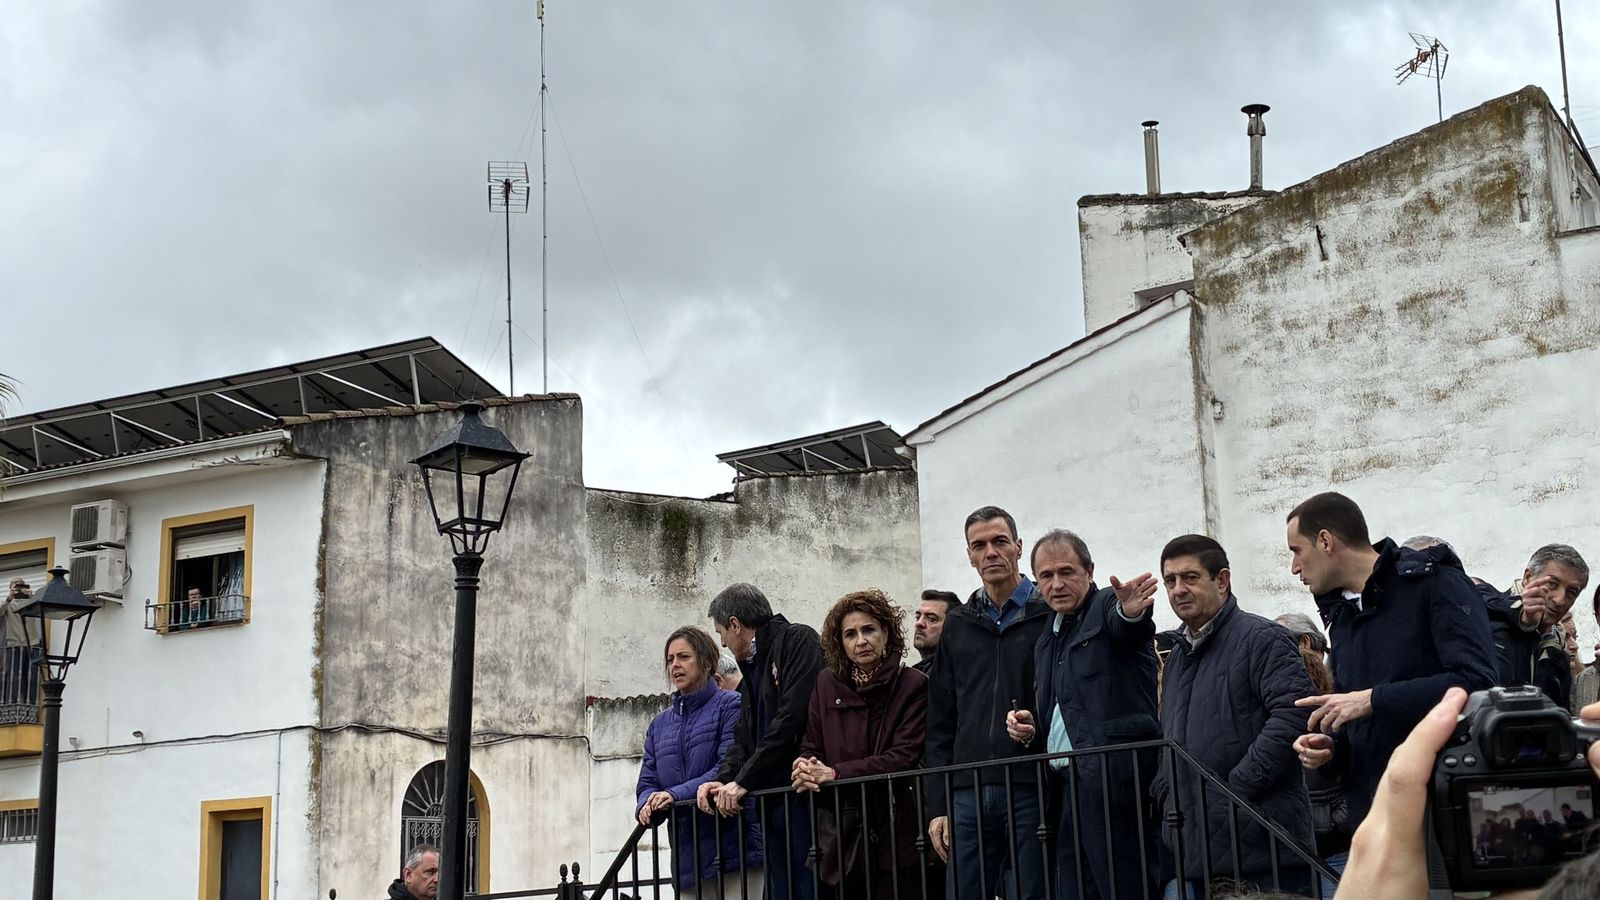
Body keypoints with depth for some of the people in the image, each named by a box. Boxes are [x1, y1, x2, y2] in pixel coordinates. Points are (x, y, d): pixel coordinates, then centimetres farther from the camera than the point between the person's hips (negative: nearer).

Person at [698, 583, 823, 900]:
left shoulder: (798, 641, -4)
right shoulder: (753, 669, 24)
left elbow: (794, 718, -15)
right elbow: (744, 739, 22)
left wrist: (744, 781, -13)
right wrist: (725, 779, 2)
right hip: (772, 803, 9)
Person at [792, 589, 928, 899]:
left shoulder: (913, 685, -2)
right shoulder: (827, 684, 11)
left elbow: (905, 756, -10)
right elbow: (810, 747, 15)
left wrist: (835, 773, -15)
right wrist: (806, 769, -10)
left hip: (895, 834, -3)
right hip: (841, 835, 4)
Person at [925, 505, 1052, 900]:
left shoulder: (1049, 616, 3)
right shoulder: (958, 626, 16)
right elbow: (940, 722, 16)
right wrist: (937, 806, 10)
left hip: (1031, 792, -4)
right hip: (968, 795, 4)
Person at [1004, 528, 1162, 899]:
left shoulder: (1108, 607, -2)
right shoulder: (1047, 641, 21)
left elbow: (1124, 626, -27)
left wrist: (1130, 611, -50)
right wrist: (1029, 730, 8)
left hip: (1114, 782, -8)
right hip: (1069, 789, 8)